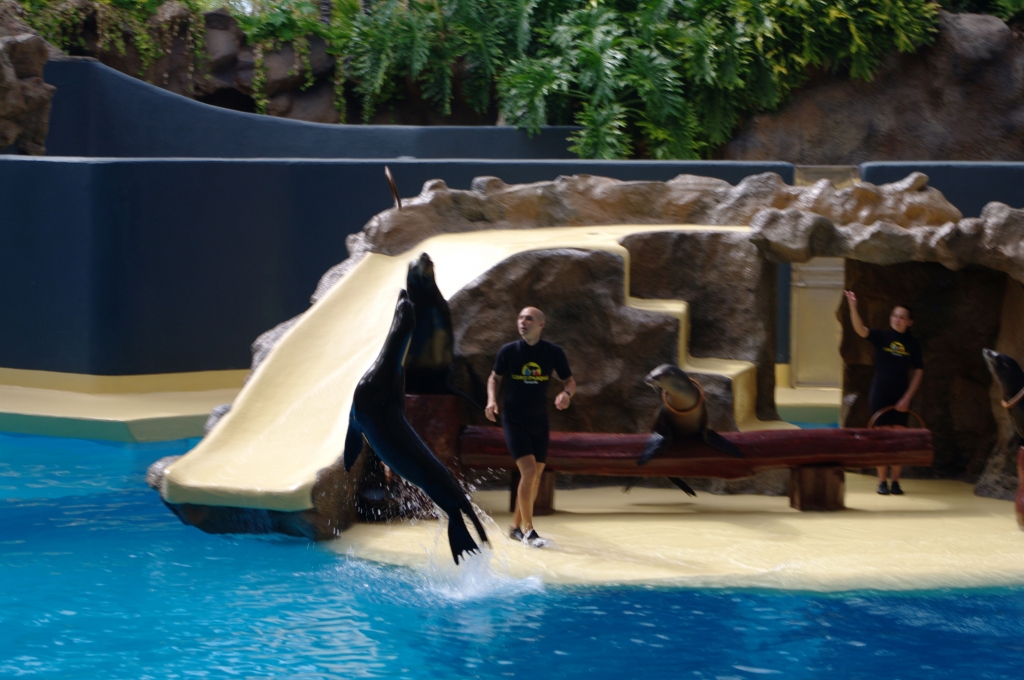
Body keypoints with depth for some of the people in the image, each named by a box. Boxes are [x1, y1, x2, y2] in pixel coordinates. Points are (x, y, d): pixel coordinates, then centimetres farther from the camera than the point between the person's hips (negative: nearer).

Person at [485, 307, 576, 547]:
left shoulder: (553, 353, -3)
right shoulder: (508, 351, -5)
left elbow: (569, 380, 6)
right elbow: (495, 377, 9)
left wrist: (566, 393, -17)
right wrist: (492, 399, -9)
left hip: (539, 422, 3)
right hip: (514, 421, -3)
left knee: (536, 475, 7)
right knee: (528, 470, -17)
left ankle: (516, 526, 24)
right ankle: (527, 530, -11)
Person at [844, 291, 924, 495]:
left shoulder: (912, 344, 1)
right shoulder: (881, 337, -3)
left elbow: (918, 372, 4)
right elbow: (860, 329, -20)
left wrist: (907, 397, -5)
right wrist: (853, 306, -36)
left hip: (901, 396, 1)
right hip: (880, 393, -1)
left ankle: (896, 482, 9)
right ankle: (882, 482, 6)